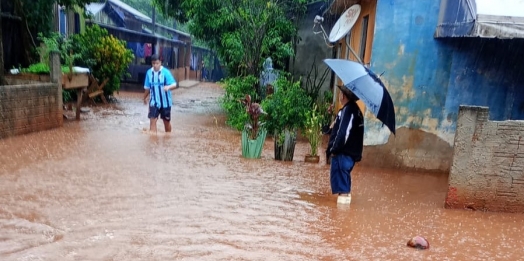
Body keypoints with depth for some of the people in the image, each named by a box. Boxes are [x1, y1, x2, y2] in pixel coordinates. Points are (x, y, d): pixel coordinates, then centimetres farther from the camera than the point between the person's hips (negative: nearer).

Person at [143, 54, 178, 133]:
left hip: (165, 101, -2)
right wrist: (145, 98, 21)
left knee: (166, 121, 13)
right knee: (152, 120, -9)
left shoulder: (166, 72, -14)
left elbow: (174, 84, -23)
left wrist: (168, 87, -45)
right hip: (154, 102, 2)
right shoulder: (149, 72, -2)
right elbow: (147, 87, 11)